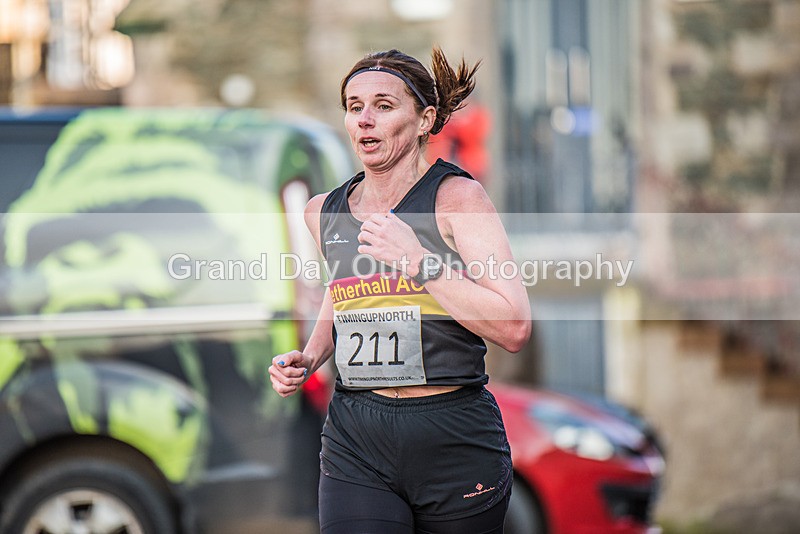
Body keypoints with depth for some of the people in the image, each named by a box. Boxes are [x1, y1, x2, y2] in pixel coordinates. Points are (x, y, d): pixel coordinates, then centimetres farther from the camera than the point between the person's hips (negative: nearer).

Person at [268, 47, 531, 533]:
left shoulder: (457, 197, -6)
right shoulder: (325, 213, 9)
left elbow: (514, 328, -15)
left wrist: (418, 260, -19)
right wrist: (309, 359, 13)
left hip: (454, 440, -3)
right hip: (355, 443, 3)